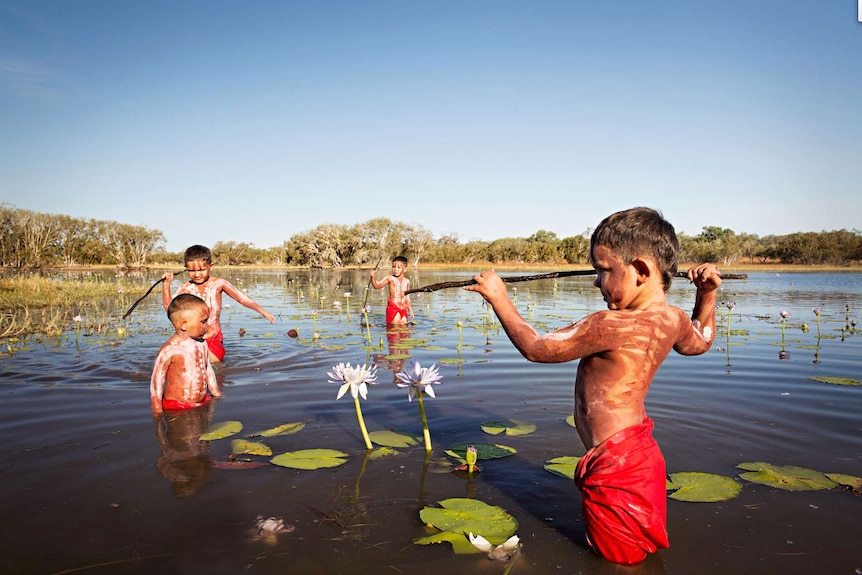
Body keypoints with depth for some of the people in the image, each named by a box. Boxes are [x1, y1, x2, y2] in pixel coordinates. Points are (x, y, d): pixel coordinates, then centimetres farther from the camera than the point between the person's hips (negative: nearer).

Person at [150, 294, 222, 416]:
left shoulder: (202, 344, 7)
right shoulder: (170, 349, -14)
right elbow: (157, 381, -9)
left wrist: (217, 394, 24)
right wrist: (157, 411, -9)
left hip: (203, 403, 6)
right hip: (177, 406, -6)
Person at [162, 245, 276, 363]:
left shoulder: (218, 284, -4)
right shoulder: (185, 288, -1)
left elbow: (242, 298, -1)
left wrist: (263, 312, -2)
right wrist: (166, 284, -20)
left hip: (214, 340, -2)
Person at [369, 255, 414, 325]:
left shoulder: (407, 281, 11)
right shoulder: (390, 278, -1)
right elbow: (377, 286, -6)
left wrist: (410, 309, 22)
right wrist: (373, 277, -23)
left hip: (403, 309, 4)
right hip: (393, 307, -4)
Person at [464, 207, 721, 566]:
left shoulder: (610, 325, -28)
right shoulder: (674, 321, -2)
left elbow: (536, 348, -17)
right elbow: (701, 341, 24)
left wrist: (498, 297, -7)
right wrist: (707, 293, 18)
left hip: (614, 467, -8)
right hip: (643, 455, 9)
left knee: (621, 561, 11)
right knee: (647, 551, 26)